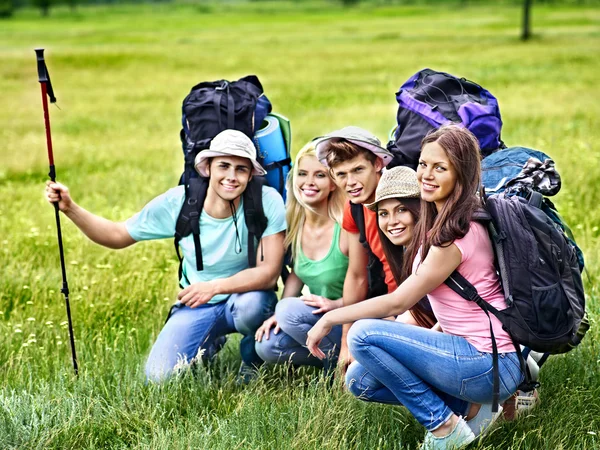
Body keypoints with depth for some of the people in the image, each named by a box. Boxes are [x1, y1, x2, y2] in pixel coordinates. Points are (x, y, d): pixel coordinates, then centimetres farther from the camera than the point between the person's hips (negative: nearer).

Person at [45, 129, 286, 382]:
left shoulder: (267, 202, -22)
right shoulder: (177, 202, -13)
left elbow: (269, 272, -24)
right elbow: (118, 235, -2)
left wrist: (215, 287, -38)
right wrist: (70, 209, -16)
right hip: (197, 306, 2)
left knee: (250, 304, -38)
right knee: (159, 377, -15)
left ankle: (252, 361, -1)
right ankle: (209, 345, 21)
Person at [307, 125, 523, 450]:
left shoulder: (457, 234, -19)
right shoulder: (441, 220, 10)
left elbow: (398, 302, -15)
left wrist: (330, 319, -6)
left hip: (492, 366, -10)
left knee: (364, 335, -17)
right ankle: (469, 406, 9)